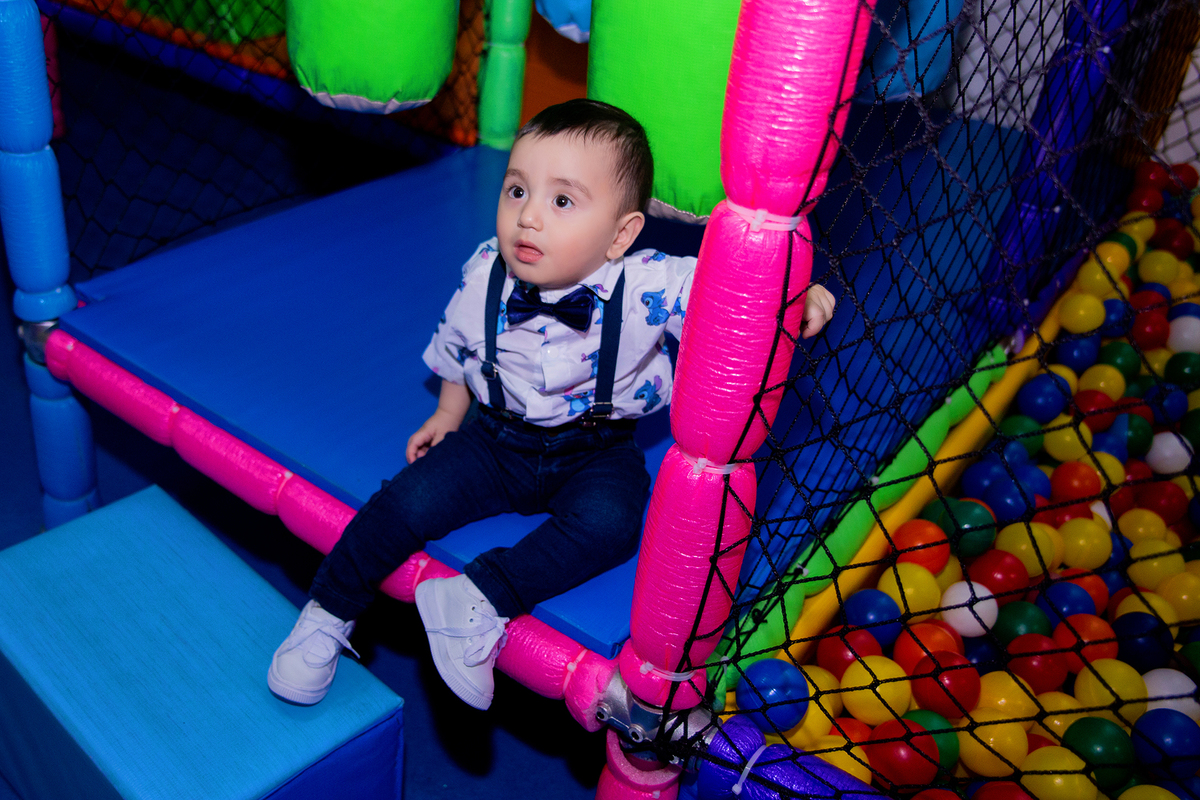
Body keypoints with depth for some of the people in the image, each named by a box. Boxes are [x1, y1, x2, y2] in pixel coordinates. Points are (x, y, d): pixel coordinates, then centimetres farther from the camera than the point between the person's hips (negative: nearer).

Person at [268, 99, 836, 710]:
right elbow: (456, 348, 8)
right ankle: (330, 613, 8)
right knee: (409, 502, -14)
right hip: (500, 440, 2)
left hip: (598, 450, -2)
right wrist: (448, 415, 13)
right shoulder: (483, 277, -12)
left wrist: (791, 296, -46)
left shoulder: (647, 286, -24)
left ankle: (480, 601, -25)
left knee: (606, 522, -32)